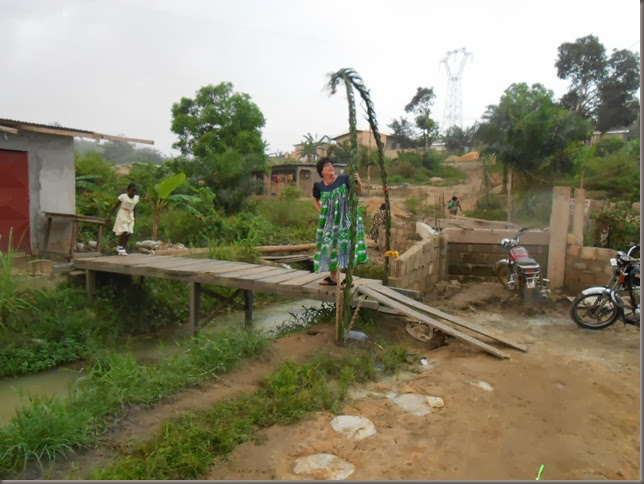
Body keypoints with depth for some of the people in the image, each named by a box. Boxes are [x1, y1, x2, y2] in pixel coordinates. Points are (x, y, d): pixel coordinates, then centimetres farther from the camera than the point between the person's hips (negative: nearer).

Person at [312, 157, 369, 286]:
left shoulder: (343, 179, -10)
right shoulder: (319, 186, -3)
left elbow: (358, 193, -2)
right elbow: (315, 200, 18)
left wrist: (359, 183, -20)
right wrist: (321, 212, 6)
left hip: (346, 217, -4)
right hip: (330, 219, 4)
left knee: (343, 244, -10)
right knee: (330, 245, 9)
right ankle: (333, 276, 23)